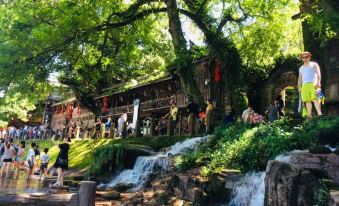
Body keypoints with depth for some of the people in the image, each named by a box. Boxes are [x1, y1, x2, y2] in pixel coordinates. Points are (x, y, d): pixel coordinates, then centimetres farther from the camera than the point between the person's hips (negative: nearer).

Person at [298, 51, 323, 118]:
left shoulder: (314, 64, 14)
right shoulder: (301, 68, 27)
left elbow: (318, 73, 1)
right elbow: (300, 78, 25)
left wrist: (318, 82, -14)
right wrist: (299, 87, 12)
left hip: (313, 83, -4)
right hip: (304, 85, 4)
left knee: (315, 99, -17)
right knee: (307, 100, -5)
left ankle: (319, 113, -24)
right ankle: (309, 115, -10)